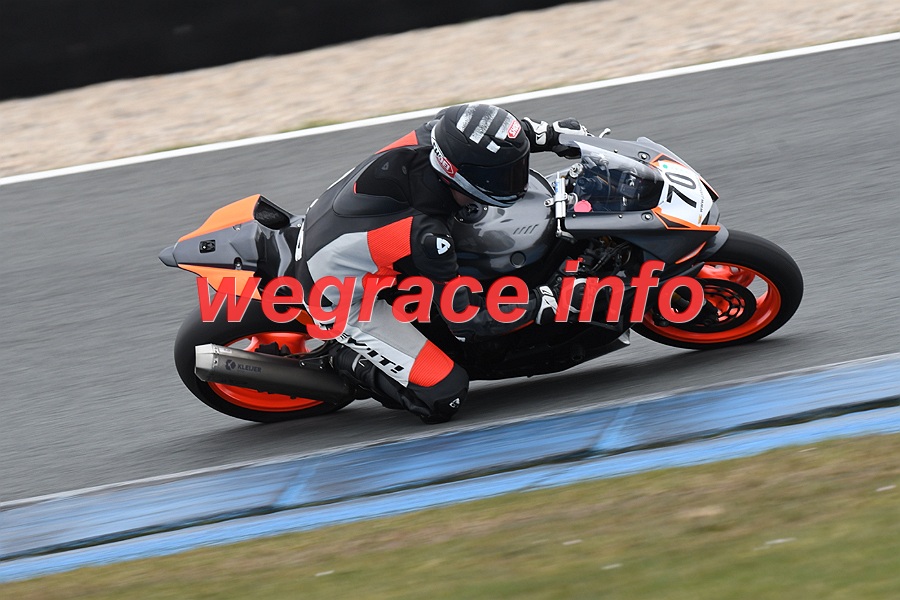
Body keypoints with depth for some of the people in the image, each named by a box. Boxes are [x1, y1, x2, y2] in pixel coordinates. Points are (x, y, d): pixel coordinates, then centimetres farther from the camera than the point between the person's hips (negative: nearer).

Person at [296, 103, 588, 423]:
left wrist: (550, 133, 0)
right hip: (344, 303, -8)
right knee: (444, 396, -12)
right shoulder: (423, 235, -38)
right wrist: (540, 303, -22)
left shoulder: (428, 138, -22)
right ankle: (350, 359, 7)